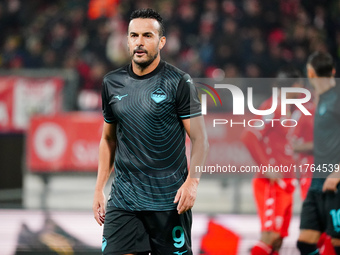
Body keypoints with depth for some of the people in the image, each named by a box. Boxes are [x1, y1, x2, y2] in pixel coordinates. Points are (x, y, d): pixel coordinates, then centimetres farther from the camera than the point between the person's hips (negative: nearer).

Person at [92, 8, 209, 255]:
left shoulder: (179, 82, -4)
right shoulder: (112, 83, 9)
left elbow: (199, 138, -5)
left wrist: (192, 181, -19)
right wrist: (99, 188, 14)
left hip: (169, 201, -3)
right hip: (123, 199, 3)